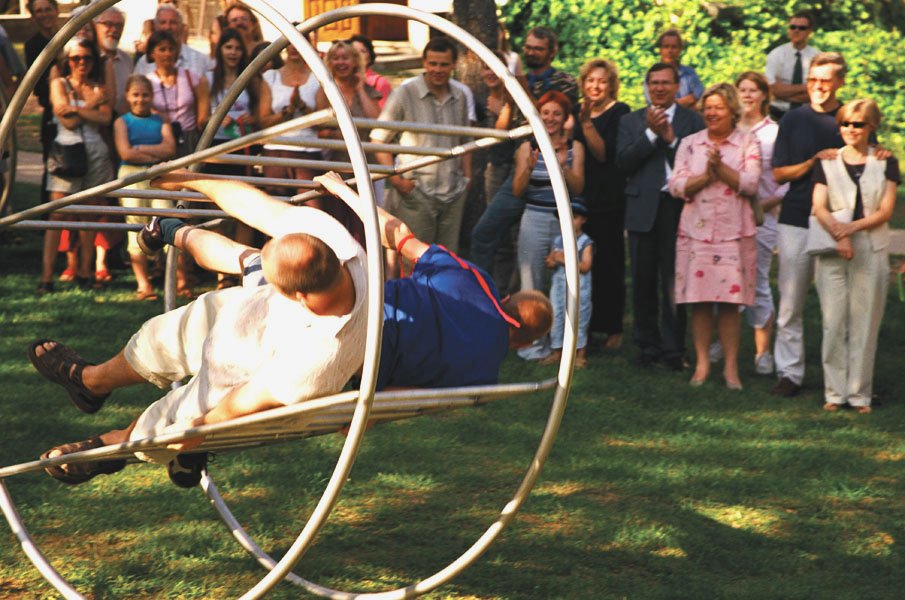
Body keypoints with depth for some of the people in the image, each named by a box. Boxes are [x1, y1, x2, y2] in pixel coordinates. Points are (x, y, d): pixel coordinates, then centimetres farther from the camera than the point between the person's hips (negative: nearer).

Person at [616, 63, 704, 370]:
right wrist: (651, 133, -9)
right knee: (644, 279, 6)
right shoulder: (630, 121, 11)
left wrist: (671, 138, -13)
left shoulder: (692, 120, 6)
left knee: (673, 281, -2)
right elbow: (623, 161, -2)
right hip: (643, 207, 2)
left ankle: (673, 348, 2)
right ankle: (648, 344, 17)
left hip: (677, 206, -2)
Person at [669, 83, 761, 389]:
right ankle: (702, 362, 8)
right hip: (696, 231, 2)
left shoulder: (748, 143, 5)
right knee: (698, 300, 0)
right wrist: (706, 176, -12)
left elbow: (751, 184, -7)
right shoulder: (690, 144, 10)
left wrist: (720, 167, -13)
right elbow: (676, 186, 1)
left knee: (730, 301, -3)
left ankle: (731, 365, 3)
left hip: (733, 232, -2)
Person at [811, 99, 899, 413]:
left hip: (871, 250, -1)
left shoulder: (885, 163, 8)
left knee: (865, 323, -2)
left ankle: (860, 394, 3)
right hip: (833, 251, 1)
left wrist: (852, 227, -14)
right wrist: (838, 234, -17)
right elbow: (819, 207, 1)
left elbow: (885, 211, 0)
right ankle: (835, 392, 3)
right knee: (834, 322, -2)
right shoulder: (827, 163, 11)